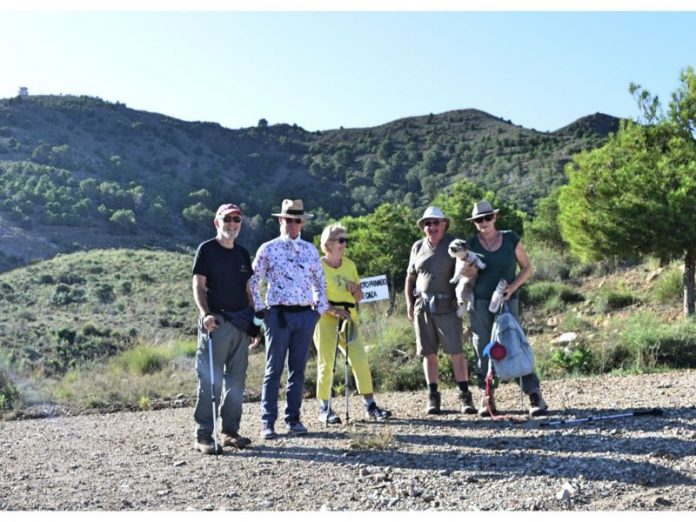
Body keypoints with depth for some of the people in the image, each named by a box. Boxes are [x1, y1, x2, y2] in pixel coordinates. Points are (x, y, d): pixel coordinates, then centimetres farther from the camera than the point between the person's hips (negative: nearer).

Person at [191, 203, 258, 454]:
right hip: (216, 321, -6)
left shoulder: (243, 253, 16)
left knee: (236, 379, 9)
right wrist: (205, 314, -22)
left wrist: (254, 319, 13)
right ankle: (203, 435, -1)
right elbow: (198, 286, -8)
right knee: (210, 379, -6)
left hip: (241, 322, 6)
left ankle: (230, 431, 18)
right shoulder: (206, 249, -1)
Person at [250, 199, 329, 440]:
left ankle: (293, 418, 17)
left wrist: (319, 309, 12)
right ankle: (268, 422, 5)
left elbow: (320, 282, 21)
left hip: (305, 315, 3)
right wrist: (259, 310, -2)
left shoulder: (310, 250, 11)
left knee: (298, 370, 8)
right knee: (274, 370, -1)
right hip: (278, 314, -3)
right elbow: (253, 282, 4)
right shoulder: (268, 249, 1)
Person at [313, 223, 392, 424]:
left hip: (349, 318, 5)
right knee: (326, 363, -1)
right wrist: (334, 310, -23)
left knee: (360, 360, -2)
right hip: (325, 319, -5)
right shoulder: (318, 266, -4)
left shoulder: (349, 265, 12)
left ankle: (370, 406, 4)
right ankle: (324, 408, 9)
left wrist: (354, 288, -6)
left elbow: (359, 297, 16)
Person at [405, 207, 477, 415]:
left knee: (456, 351, -6)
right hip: (422, 306, 3)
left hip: (447, 306, -3)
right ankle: (433, 397, 12)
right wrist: (409, 304, 10)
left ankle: (465, 396, -2)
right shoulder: (418, 247, 11)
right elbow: (410, 278, 18)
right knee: (429, 353, 6)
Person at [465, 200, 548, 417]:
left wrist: (512, 287, -7)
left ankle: (535, 396, -6)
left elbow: (527, 268, 7)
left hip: (507, 301, -1)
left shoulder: (510, 239, 4)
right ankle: (487, 398, 9)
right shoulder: (471, 244, 4)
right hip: (480, 302, 1)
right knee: (483, 350, 1)